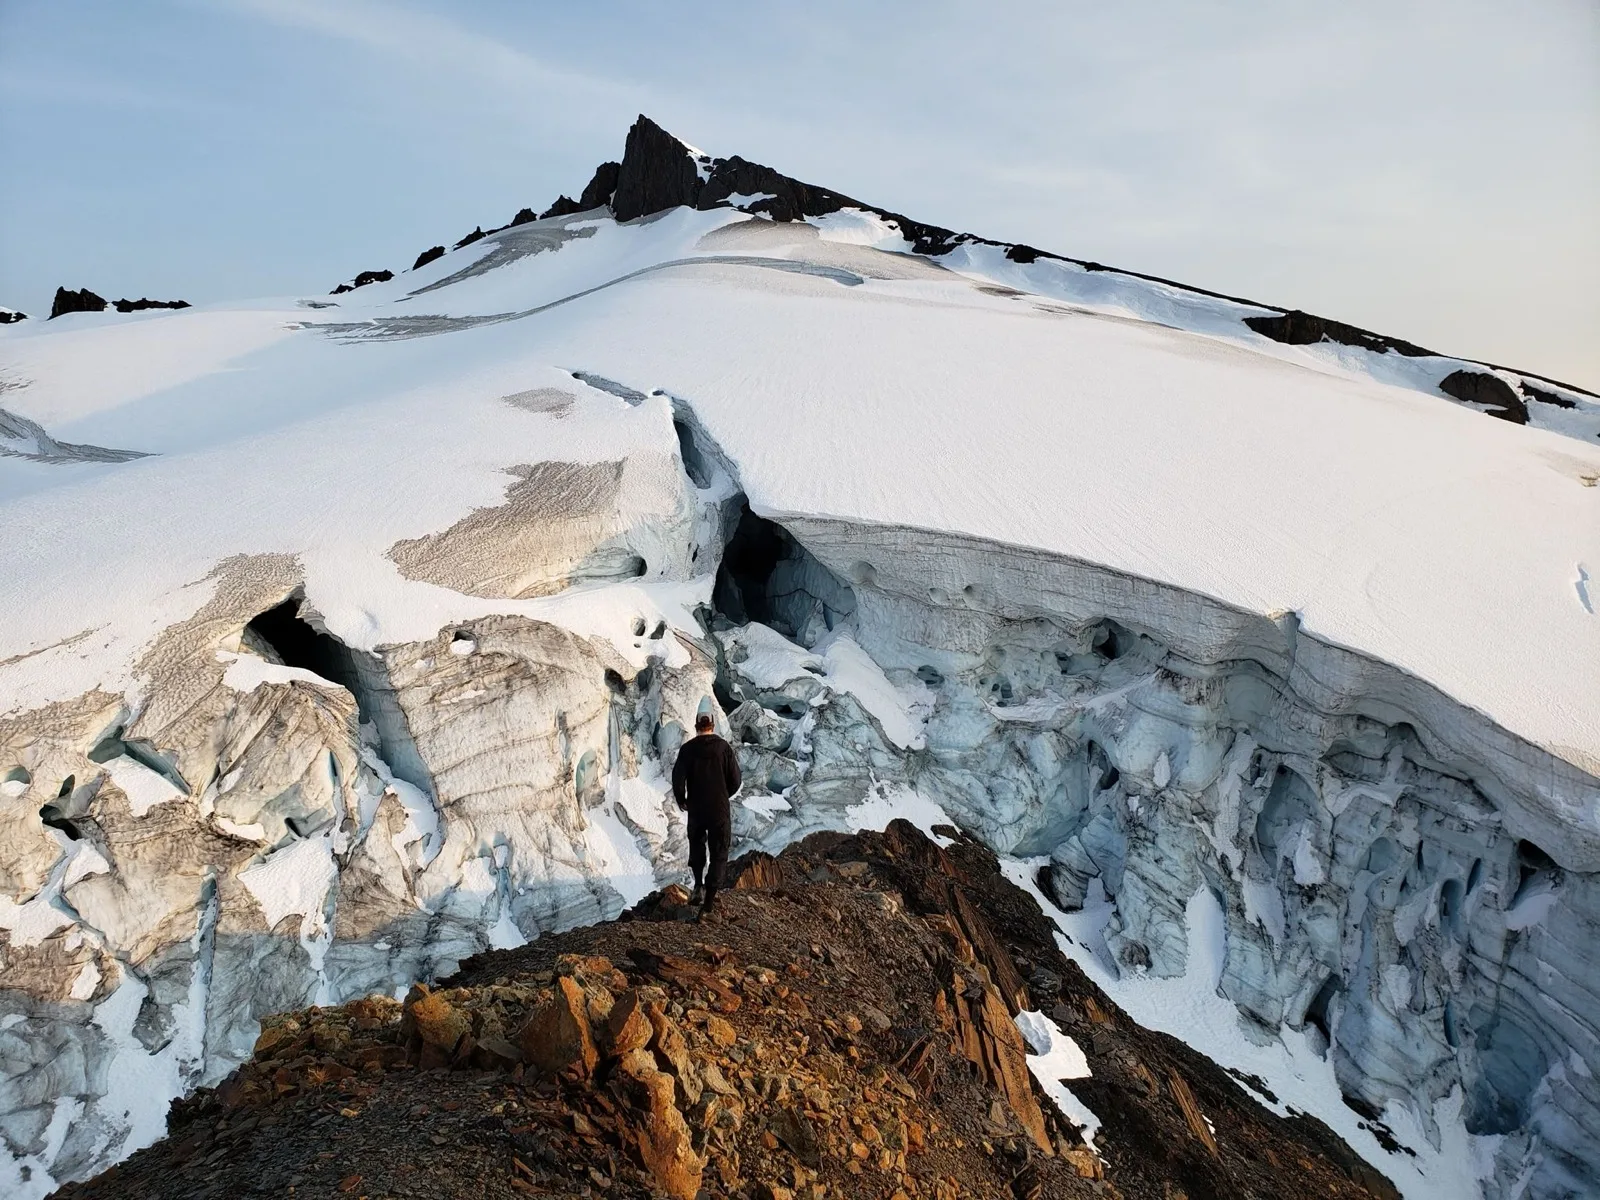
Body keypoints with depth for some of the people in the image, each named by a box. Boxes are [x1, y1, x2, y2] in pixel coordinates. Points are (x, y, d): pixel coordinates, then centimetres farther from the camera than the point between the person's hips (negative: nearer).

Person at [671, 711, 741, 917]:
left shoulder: (687, 748, -4)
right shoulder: (723, 747, -5)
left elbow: (678, 778, -9)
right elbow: (735, 780, -5)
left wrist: (681, 800, 9)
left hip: (695, 809, 1)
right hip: (720, 808, -1)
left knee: (696, 845, 27)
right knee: (718, 854, 7)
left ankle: (699, 886, 13)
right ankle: (708, 903, 1)